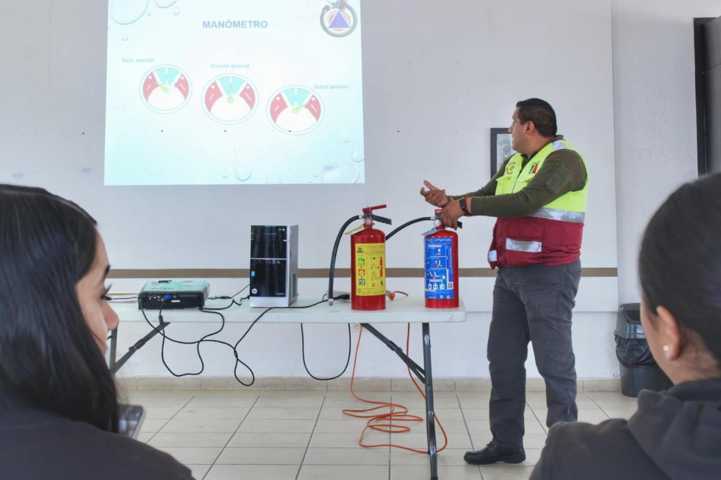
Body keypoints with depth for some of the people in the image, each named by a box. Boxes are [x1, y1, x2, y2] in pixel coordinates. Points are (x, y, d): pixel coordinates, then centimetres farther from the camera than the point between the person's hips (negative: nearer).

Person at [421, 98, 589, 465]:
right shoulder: (514, 163, 16)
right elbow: (487, 196, 20)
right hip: (510, 274, 9)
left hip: (548, 274, -9)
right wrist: (449, 201, 3)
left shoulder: (563, 159, -11)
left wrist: (465, 205, -19)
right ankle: (506, 442, 21)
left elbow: (525, 202, -24)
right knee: (503, 359, 11)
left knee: (554, 362, -2)